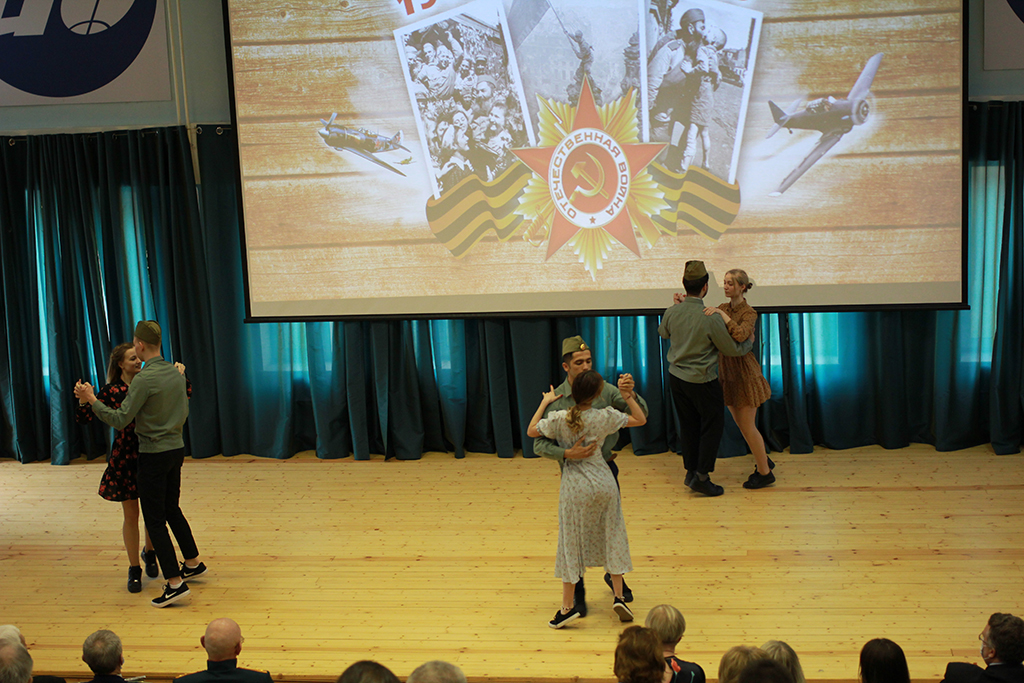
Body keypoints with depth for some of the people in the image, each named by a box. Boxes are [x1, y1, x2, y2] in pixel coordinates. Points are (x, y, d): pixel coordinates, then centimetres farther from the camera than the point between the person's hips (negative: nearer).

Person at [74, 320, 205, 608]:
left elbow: (120, 420, -18)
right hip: (177, 448, 8)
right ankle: (193, 563, 33)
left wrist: (91, 400, -9)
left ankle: (175, 582, -3)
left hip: (154, 454, -8)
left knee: (155, 519, -1)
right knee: (172, 509, 23)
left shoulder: (144, 380, -20)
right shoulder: (175, 373, 4)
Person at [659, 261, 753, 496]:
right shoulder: (711, 319, -22)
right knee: (712, 425, 8)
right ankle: (702, 477, 7)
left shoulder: (672, 312, -6)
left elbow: (663, 333, 18)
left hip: (676, 377, 6)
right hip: (702, 381, -6)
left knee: (688, 425, 17)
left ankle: (691, 471, 26)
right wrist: (750, 342, 11)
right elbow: (732, 349, -9)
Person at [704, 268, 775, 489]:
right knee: (741, 424, 15)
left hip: (744, 372, -7)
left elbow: (740, 335, -34)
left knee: (746, 426, -3)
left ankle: (765, 473, 9)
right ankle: (764, 460, 33)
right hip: (726, 372, 7)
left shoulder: (749, 313, -14)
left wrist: (721, 314, -32)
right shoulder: (723, 308, 7)